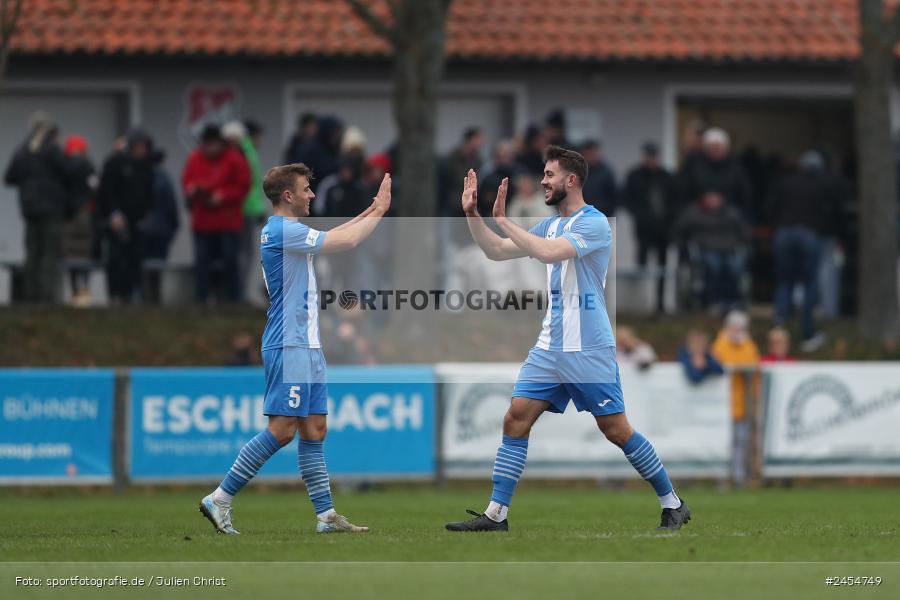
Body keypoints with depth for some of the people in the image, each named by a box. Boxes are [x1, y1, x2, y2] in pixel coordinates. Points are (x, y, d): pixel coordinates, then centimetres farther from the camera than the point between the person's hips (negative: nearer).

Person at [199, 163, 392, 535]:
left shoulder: (285, 230, 15)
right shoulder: (283, 231, -15)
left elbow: (337, 236, 30)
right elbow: (348, 241, -14)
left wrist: (370, 211, 24)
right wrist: (378, 212, 0)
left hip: (307, 347, 11)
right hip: (290, 347, -11)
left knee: (314, 430, 8)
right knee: (282, 430, -11)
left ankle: (326, 515, 9)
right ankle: (219, 499, -8)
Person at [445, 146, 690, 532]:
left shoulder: (594, 223, -12)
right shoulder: (551, 225, 14)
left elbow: (548, 252, -28)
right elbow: (497, 252, 17)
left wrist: (504, 220, -21)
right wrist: (472, 214, 5)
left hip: (588, 351, -8)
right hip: (550, 347, 8)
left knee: (617, 431, -3)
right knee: (515, 420, -3)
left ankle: (672, 504, 11)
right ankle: (496, 515, -3)